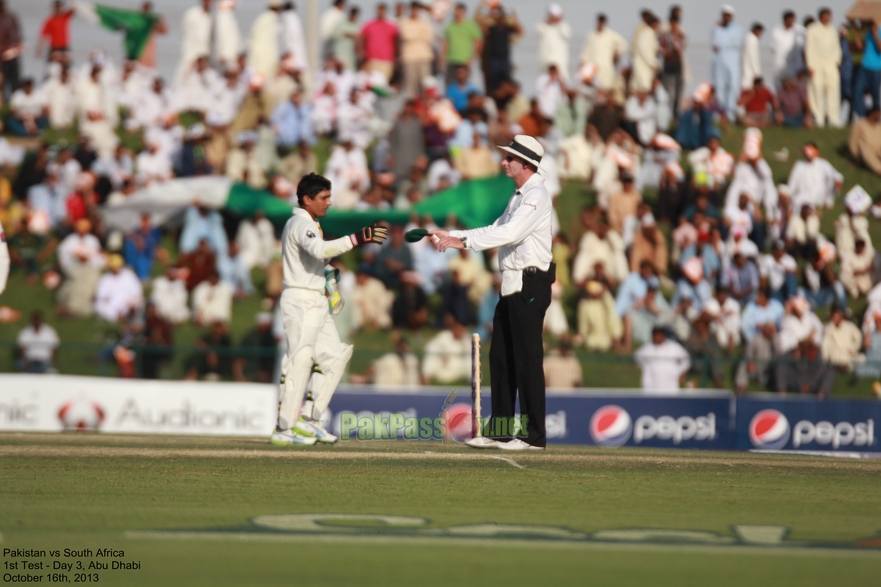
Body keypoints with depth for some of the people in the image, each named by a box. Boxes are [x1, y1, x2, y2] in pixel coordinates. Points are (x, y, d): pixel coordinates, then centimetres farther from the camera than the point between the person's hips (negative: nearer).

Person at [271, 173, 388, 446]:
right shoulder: (302, 225, -13)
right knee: (300, 360, -12)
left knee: (335, 356, 12)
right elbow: (320, 249, -32)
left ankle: (309, 420, 11)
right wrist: (357, 238, -38)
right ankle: (284, 429, -12)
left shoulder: (303, 225, 20)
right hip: (300, 301, -10)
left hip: (315, 304, 10)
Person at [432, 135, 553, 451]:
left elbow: (509, 233, -25)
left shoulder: (536, 196, -13)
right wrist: (451, 235, 13)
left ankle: (534, 436, -4)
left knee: (527, 359, -7)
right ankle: (499, 431, 16)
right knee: (501, 357, 11)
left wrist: (462, 241, -27)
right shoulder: (519, 197, 19)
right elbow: (496, 230, 22)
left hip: (529, 285, -10)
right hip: (512, 285, 10)